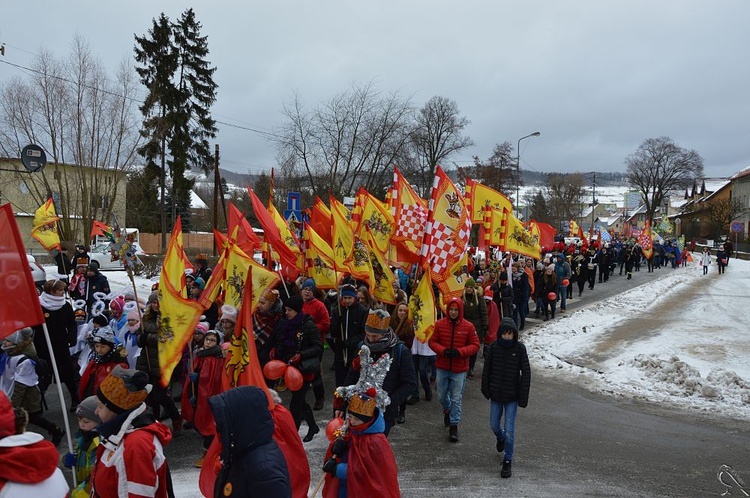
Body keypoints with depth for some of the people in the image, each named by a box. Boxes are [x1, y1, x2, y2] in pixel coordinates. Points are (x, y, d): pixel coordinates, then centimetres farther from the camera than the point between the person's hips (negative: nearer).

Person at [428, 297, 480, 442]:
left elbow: (475, 345, -4)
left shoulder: (468, 326, -8)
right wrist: (443, 350, -17)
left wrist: (460, 351, -20)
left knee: (456, 399, 3)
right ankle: (447, 410, 48)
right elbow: (432, 341, 1)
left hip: (459, 370, -2)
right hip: (442, 367, 2)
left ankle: (454, 426, 17)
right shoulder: (439, 324, -4)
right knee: (441, 396, 16)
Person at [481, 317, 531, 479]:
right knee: (494, 425, 15)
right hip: (496, 395, 2)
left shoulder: (519, 348, -10)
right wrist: (486, 390, 5)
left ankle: (508, 461, 12)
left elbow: (526, 373, -6)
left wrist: (523, 397, -9)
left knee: (509, 429, -3)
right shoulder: (494, 347, -6)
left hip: (512, 396, -2)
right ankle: (501, 438, 50)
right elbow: (487, 370, 4)